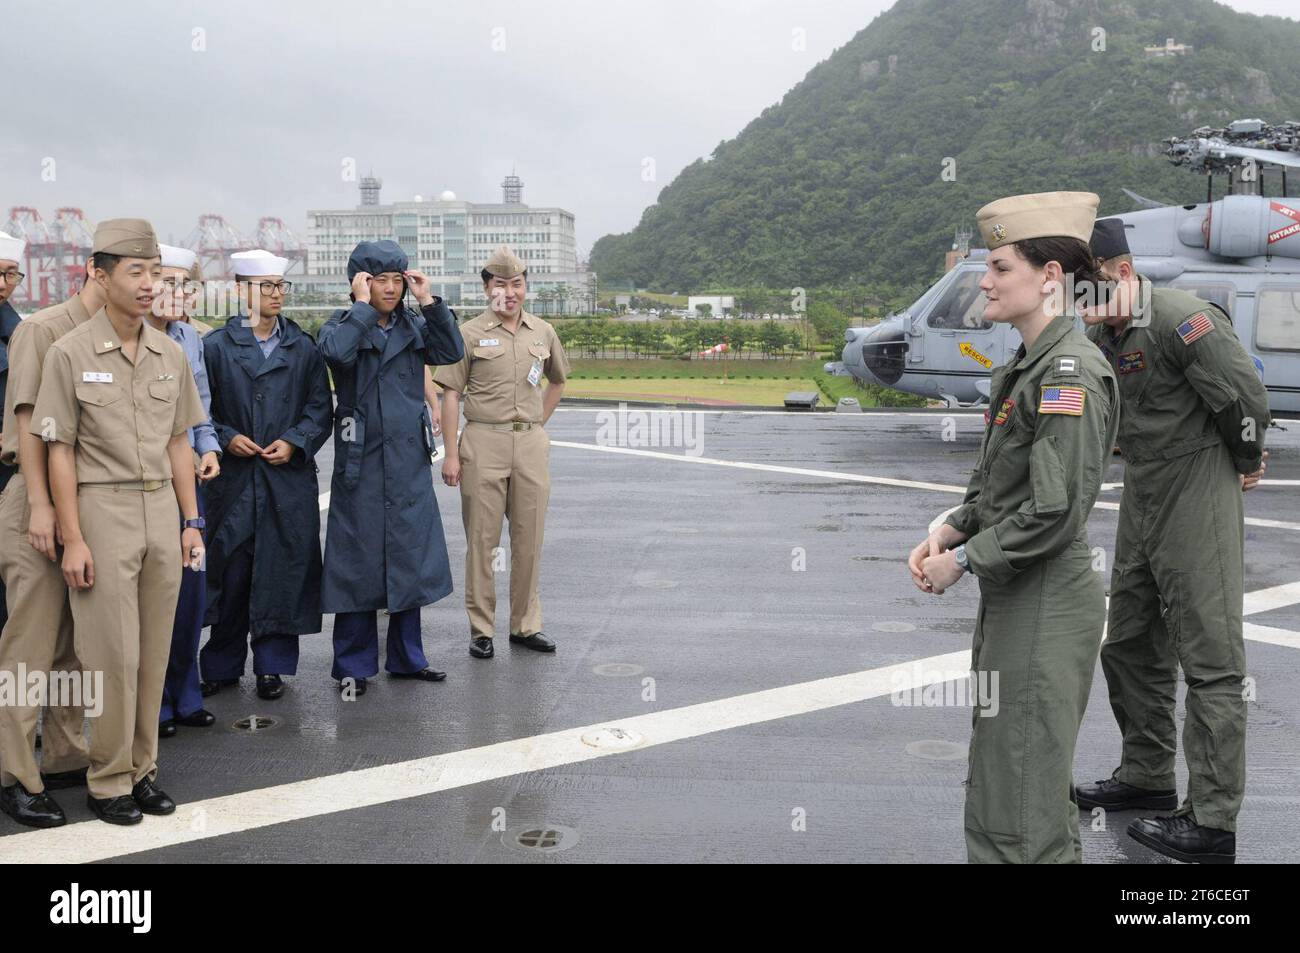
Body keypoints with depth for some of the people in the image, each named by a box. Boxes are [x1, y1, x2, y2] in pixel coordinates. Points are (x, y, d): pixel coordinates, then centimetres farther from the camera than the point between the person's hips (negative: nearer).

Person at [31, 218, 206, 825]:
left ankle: (142, 768, 22)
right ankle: (108, 780, 13)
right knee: (113, 655, -1)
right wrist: (73, 539, -10)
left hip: (162, 511, 5)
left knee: (154, 653, 9)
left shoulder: (170, 355, 9)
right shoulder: (70, 354, -5)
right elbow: (59, 450, -6)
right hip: (103, 510, -4)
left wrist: (191, 521, 9)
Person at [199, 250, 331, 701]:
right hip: (233, 479, -1)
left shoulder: (304, 347, 8)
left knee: (283, 570, 3)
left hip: (289, 478, 1)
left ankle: (272, 666, 14)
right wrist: (226, 438, -8)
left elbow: (320, 406, 8)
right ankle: (222, 665, 18)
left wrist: (294, 442, -6)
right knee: (229, 572, 4)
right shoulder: (216, 345, 4)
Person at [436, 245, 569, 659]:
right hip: (484, 443, -3)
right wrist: (451, 454, -8)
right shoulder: (470, 333, 0)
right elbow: (450, 394, -2)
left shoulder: (543, 332, 10)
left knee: (529, 539, 8)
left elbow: (557, 381, 27)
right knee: (482, 540, 2)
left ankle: (526, 625, 19)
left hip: (532, 443, 3)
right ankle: (481, 630, 11)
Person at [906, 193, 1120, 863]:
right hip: (1010, 598, 10)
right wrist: (948, 534, 1)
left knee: (1023, 791, 3)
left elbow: (1056, 513, -24)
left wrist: (964, 561, -15)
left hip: (1044, 606, -10)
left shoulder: (1070, 373, -19)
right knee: (995, 776, 21)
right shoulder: (1022, 368, 11)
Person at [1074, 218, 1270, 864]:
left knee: (1210, 659, -4)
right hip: (1141, 498, 10)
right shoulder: (1102, 333, 9)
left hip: (1197, 496, -9)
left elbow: (1247, 399, -20)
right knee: (1130, 648, 17)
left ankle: (1211, 823, 2)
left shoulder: (1179, 318, -19)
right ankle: (1146, 778, 33)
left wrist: (1243, 466, -4)